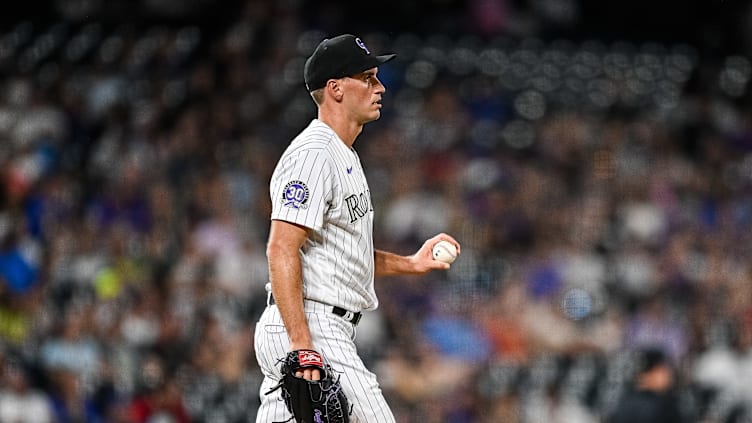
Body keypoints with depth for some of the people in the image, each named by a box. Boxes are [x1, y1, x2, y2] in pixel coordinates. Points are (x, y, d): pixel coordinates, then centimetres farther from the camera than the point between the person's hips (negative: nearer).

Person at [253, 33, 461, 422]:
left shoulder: (344, 156, 21)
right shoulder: (313, 154, -13)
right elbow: (281, 249, -22)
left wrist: (411, 264, 17)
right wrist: (301, 342, -28)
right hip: (312, 330, -11)